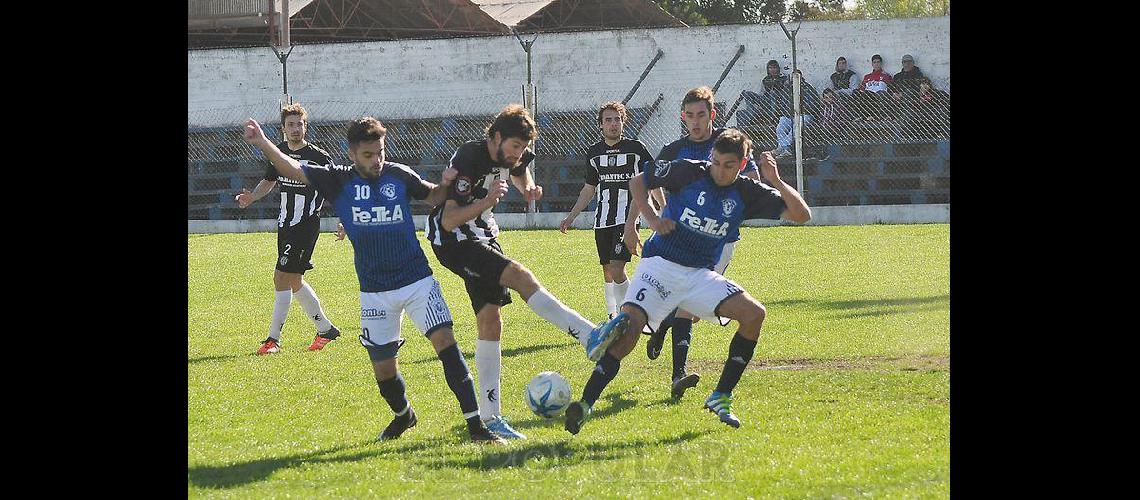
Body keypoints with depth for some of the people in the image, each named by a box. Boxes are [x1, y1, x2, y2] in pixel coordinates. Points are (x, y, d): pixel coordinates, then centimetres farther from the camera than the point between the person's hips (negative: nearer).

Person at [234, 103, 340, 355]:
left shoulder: (319, 157, -10)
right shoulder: (279, 152, 7)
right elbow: (269, 181, 19)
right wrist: (252, 196, -1)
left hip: (306, 225, -7)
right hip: (286, 225, 7)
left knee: (282, 278, -11)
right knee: (294, 281, 14)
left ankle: (273, 339, -5)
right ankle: (325, 328, 29)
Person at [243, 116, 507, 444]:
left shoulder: (399, 175, 0)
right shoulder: (338, 181, -3)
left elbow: (433, 197, 16)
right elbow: (291, 169, -9)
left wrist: (446, 184, -6)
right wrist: (262, 143, -24)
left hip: (418, 281, 0)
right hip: (375, 291, 1)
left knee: (446, 344, -16)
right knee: (383, 368, 5)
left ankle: (475, 425, -14)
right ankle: (403, 416, 37)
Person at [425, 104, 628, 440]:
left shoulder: (509, 156, 1)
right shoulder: (469, 160, -24)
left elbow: (519, 171, 28)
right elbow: (449, 220, -28)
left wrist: (527, 188, 5)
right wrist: (486, 202, -42)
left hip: (483, 237, 9)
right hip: (454, 241, -9)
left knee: (490, 321, 4)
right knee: (520, 276, -28)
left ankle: (489, 416, 6)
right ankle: (589, 337, -36)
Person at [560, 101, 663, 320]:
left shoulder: (635, 148, -1)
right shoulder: (594, 152, 11)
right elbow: (589, 189, 21)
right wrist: (570, 217, 18)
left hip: (627, 217, -5)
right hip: (602, 219, 5)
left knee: (617, 269, -17)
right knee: (607, 271, 7)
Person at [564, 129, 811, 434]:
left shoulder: (747, 193, 0)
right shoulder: (689, 172, -7)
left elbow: (801, 215, -5)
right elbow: (638, 183, 7)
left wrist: (776, 182, -19)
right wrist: (652, 219, -8)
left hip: (700, 275, 4)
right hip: (660, 265, -4)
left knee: (754, 314, -15)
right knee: (628, 329, -25)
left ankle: (721, 398, -4)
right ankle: (585, 404, -24)